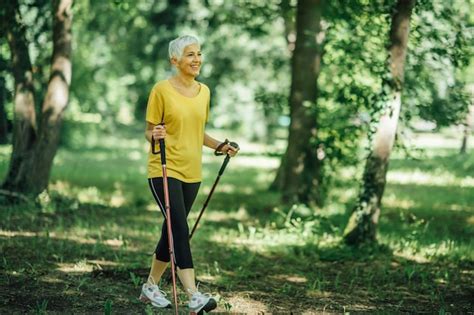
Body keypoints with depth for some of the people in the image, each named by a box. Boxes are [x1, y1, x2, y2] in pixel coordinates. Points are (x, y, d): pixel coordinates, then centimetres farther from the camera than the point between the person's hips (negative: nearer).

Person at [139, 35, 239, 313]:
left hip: (191, 172, 6)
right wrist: (155, 135, -25)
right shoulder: (162, 90, -8)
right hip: (165, 170, -6)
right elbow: (149, 132, -3)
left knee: (172, 231, 13)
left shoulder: (204, 91, 10)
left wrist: (220, 146, 8)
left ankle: (151, 286, 28)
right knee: (181, 230, -15)